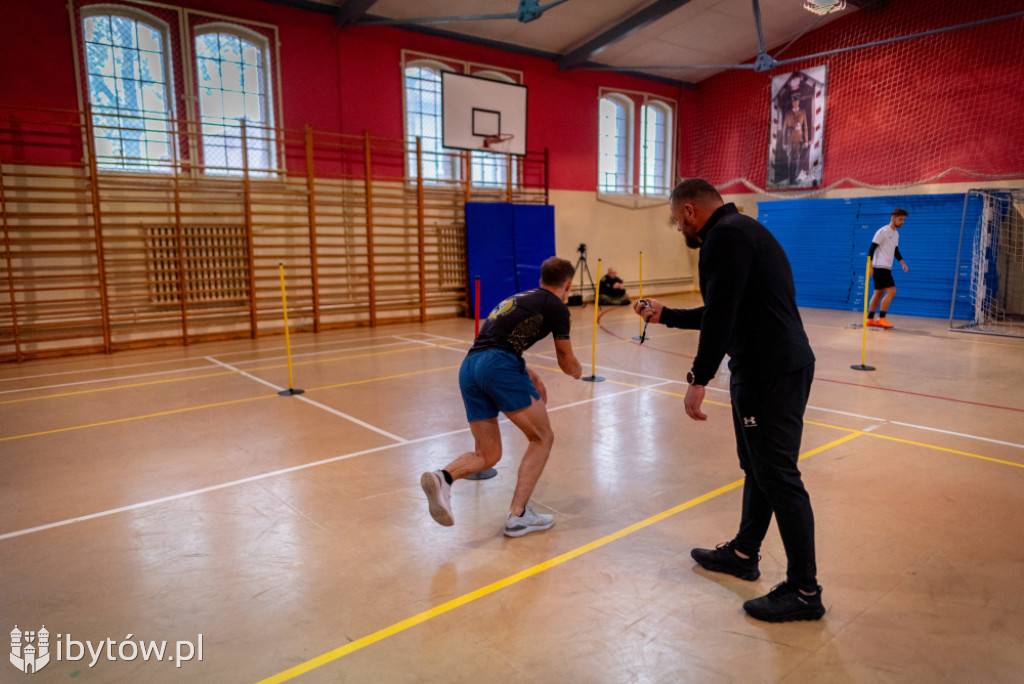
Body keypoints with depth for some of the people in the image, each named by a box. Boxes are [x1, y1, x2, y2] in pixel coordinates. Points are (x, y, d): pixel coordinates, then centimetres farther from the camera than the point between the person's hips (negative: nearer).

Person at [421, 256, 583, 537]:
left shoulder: (518, 298, 30)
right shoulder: (556, 306, 8)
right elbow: (567, 364, 15)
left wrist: (528, 376, 33)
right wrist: (578, 371, 38)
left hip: (469, 367, 7)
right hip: (499, 366, -7)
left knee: (487, 454, 14)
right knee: (543, 438, 10)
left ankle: (443, 477, -13)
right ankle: (518, 516, 5)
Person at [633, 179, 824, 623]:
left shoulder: (726, 236, -13)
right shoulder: (739, 231, 20)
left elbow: (721, 315, -22)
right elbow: (723, 314, 26)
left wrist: (698, 378, -20)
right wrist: (664, 315, 31)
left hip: (772, 374, -11)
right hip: (778, 366, 11)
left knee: (779, 478, -3)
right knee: (758, 469, 20)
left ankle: (804, 592, 9)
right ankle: (743, 554, 36)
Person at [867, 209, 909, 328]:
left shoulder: (896, 233, 16)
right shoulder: (883, 231, -11)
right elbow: (872, 248, -14)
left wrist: (902, 263, 10)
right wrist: (870, 266, -19)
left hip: (887, 268, 9)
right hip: (879, 267, -9)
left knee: (878, 294, 8)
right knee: (891, 291, -14)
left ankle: (870, 319, 11)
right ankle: (881, 319, -9)